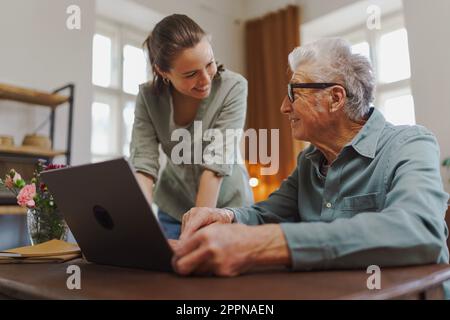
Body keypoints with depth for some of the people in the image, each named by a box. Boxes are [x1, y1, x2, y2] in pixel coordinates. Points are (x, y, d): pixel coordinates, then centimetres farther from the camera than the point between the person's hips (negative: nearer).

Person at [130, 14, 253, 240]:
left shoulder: (233, 87, -22)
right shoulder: (148, 96, -13)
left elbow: (217, 161, -27)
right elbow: (142, 163, -21)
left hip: (226, 205, -2)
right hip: (174, 208, 2)